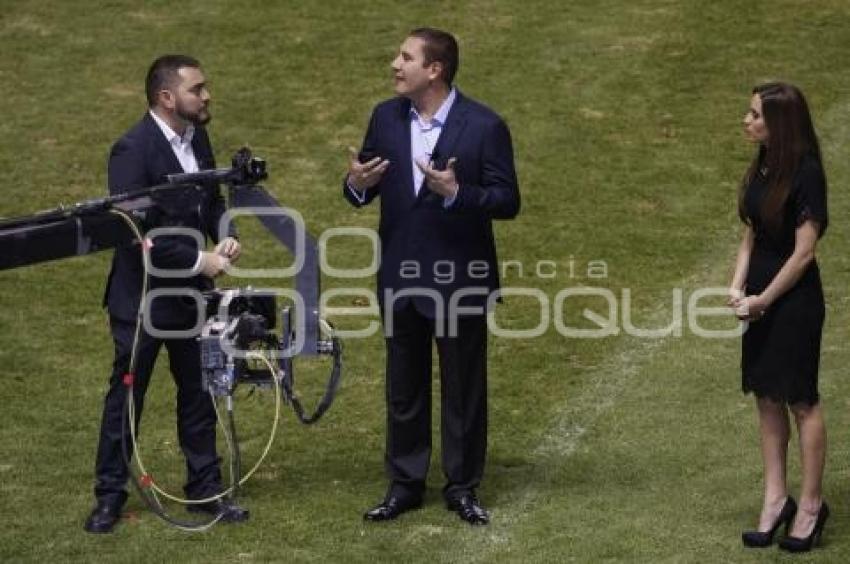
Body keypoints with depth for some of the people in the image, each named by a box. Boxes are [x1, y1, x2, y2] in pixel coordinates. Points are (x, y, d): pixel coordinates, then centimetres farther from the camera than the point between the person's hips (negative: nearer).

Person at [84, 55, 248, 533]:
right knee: (126, 397, 5)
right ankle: (110, 496, 16)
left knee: (199, 392, 14)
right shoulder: (133, 150, -20)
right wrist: (199, 260, -22)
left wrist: (225, 237, -4)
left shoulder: (197, 136, 4)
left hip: (192, 294, 7)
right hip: (143, 297, -7)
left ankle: (205, 488, 25)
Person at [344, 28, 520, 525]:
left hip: (461, 279, -4)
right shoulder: (387, 117, 1)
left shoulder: (484, 126, -13)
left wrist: (456, 193, -29)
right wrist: (357, 183, -17)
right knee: (404, 387, 13)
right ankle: (405, 484, 25)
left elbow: (508, 201, -13)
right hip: (401, 277, 4)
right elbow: (365, 187, 7)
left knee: (463, 388, 8)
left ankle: (463, 487, 20)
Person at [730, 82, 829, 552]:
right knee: (766, 398, 11)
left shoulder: (805, 174, -16)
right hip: (760, 296, 8)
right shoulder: (761, 169, 8)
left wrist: (763, 300, -12)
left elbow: (803, 251, -16)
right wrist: (737, 287, -1)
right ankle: (775, 499, 18)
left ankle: (810, 505, 11)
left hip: (794, 300, -8)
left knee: (801, 401, 1)